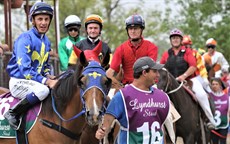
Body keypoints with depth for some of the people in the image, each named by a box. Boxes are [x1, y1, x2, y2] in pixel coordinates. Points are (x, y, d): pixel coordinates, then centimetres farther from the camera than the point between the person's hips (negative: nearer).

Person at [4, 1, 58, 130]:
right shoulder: (25, 39, -16)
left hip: (36, 80, 8)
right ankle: (13, 114, -22)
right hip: (19, 82, -8)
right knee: (43, 90, -35)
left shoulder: (46, 41, 11)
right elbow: (25, 69, -24)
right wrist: (46, 81, -29)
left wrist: (48, 75, 0)